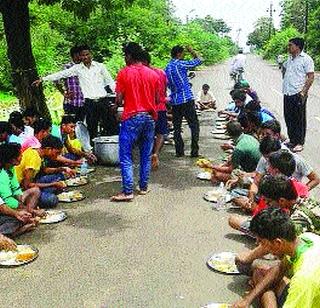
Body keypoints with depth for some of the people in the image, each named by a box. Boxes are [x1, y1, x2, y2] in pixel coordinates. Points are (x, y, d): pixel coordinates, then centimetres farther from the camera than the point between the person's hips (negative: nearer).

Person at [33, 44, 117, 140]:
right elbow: (61, 74, 6)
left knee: (112, 127, -2)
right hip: (89, 103, 1)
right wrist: (43, 79, 3)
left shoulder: (100, 66, 6)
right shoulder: (77, 68, 7)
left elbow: (110, 82, 8)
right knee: (92, 129, 6)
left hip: (103, 101, -1)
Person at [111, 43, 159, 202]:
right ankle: (143, 187, 17)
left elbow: (119, 99, -7)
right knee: (146, 155, 12)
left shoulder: (124, 73, -5)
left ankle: (127, 191, -5)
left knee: (125, 156, -1)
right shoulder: (153, 74, 7)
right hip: (150, 117, 5)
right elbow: (158, 99, 10)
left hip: (131, 117, -4)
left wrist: (117, 105, 15)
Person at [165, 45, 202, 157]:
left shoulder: (167, 68, 13)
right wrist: (192, 52, 15)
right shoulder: (180, 64, -8)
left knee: (177, 127, 9)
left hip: (174, 101, 7)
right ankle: (194, 151, -3)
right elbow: (198, 61, 0)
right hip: (186, 99, -7)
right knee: (194, 125, 0)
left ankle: (179, 151, 9)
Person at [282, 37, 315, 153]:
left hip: (298, 94, -8)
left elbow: (311, 77, -11)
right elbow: (284, 67, 37)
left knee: (299, 119, -1)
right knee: (289, 118, 12)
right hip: (287, 93, 8)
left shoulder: (306, 59, -7)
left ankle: (299, 143, 7)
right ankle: (292, 140, 24)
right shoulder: (290, 59, 15)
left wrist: (304, 92, -18)